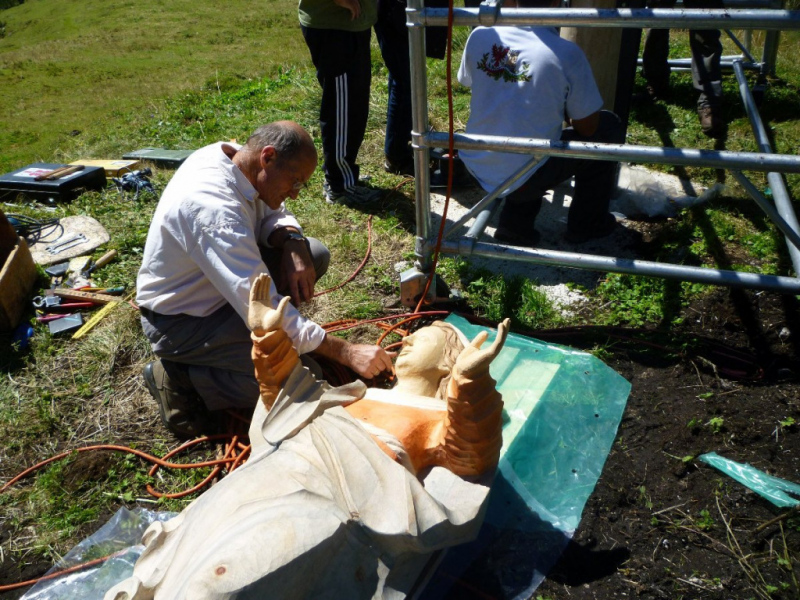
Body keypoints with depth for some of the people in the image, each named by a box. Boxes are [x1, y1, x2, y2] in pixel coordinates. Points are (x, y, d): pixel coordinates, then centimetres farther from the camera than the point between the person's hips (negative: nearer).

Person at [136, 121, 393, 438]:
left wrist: (293, 245, -16)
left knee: (314, 253, 0)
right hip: (181, 320, -9)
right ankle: (180, 378, -6)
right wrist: (345, 352, -34)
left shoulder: (236, 157, -8)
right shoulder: (214, 206, -35)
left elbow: (274, 215, 8)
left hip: (211, 283, 9)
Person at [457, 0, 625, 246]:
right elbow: (587, 127, -5)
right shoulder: (566, 53, -14)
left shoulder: (480, 35, -3)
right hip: (525, 176, -4)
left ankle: (515, 223, 23)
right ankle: (587, 223, 27)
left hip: (476, 167, 5)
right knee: (608, 127, 15)